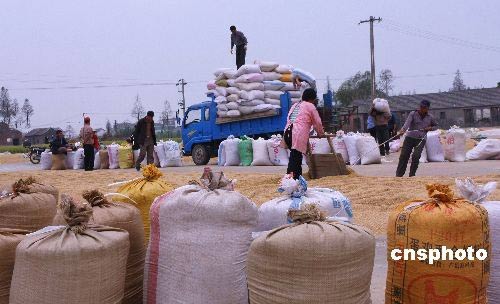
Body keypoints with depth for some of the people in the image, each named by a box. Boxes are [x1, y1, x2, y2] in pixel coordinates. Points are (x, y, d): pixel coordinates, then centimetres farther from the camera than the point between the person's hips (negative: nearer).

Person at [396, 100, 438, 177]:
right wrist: (403, 130, -40)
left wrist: (430, 128, 1)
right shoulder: (413, 114, -2)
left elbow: (436, 126, 24)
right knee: (404, 156, -3)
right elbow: (407, 123, -19)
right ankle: (398, 175, 6)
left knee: (416, 156, -16)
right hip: (410, 138, -1)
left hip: (421, 139, 1)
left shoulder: (430, 117, 7)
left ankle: (412, 174, 0)